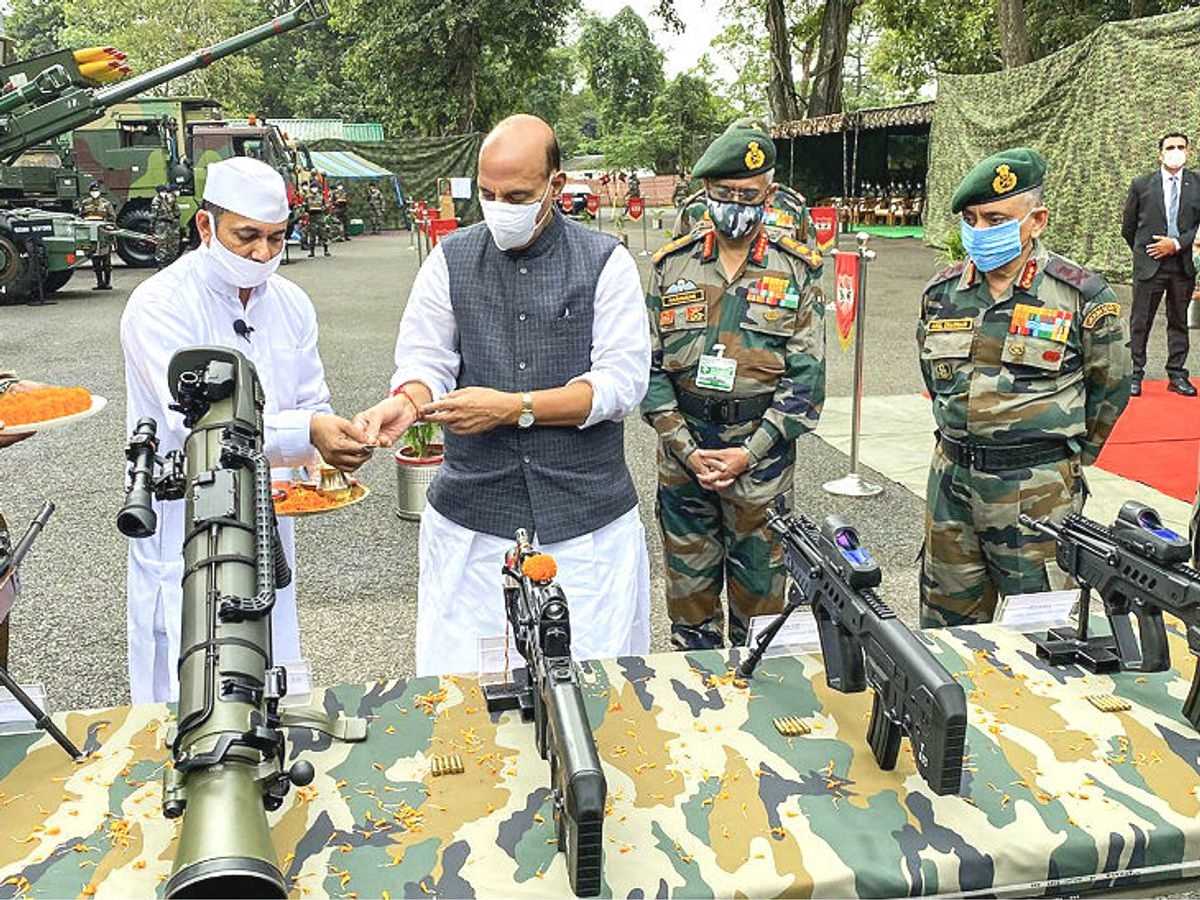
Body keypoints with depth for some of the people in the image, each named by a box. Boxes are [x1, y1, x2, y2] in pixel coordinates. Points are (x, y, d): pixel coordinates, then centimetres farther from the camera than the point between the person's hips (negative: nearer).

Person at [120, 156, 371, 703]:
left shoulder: (290, 304, 6)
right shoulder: (160, 305, -14)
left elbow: (311, 403, 10)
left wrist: (324, 452, -12)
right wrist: (306, 432, -36)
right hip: (184, 538, -6)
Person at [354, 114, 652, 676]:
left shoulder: (605, 262, -1)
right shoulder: (451, 260, 5)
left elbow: (622, 381, -9)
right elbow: (425, 358, 2)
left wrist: (513, 408, -18)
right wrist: (407, 401, -22)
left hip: (588, 519, -1)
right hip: (472, 516, 1)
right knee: (461, 683, 4)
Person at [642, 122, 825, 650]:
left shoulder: (795, 272, -1)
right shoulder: (673, 267, 3)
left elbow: (806, 377, -5)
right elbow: (650, 367, 1)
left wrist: (750, 453, -12)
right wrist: (686, 447, -8)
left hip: (762, 456, -1)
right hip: (682, 454, 2)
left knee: (760, 591, 9)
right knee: (688, 585, 12)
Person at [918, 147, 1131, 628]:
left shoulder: (1081, 296, -7)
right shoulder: (941, 292, 4)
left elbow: (1111, 385, 7)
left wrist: (1068, 454, 11)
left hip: (1038, 492, -4)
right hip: (951, 480, 4)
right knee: (946, 625, 15)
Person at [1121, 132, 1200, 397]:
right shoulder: (1141, 185, 2)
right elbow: (1128, 228, 9)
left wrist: (1177, 244, -11)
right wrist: (1143, 253, 10)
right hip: (1149, 265, -2)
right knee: (1140, 322, 1)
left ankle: (1177, 375, 16)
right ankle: (1135, 375, 7)